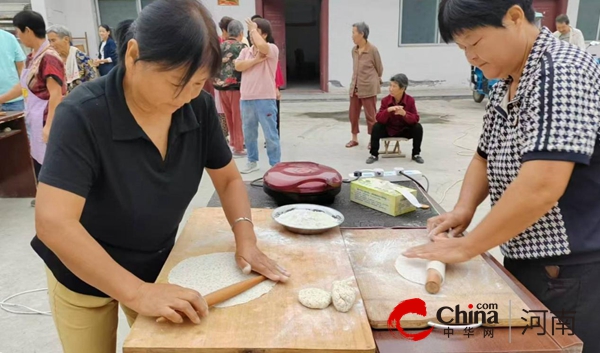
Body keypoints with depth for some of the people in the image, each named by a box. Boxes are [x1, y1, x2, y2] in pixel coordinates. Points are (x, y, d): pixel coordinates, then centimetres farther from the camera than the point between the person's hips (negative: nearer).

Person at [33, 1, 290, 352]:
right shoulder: (83, 115, -29)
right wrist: (136, 292, -40)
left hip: (157, 264, 4)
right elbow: (54, 223, -35)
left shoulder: (200, 107, -16)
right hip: (84, 276, -3)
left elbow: (229, 179, -5)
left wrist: (245, 238, -22)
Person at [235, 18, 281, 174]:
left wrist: (253, 29, -11)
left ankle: (275, 165, 8)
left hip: (265, 99, -6)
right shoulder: (245, 51, 13)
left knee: (270, 134, -1)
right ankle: (252, 161, 29)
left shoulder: (272, 49, -3)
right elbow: (238, 66, -3)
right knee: (249, 133, 15)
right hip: (246, 99, 6)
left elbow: (261, 46, -26)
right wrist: (255, 60, -12)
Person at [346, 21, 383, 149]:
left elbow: (379, 68, 0)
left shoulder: (372, 50, -12)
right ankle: (354, 138, 24)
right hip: (355, 87, 6)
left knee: (371, 115, 3)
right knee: (353, 114, 10)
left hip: (368, 88, -6)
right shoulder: (354, 50, 4)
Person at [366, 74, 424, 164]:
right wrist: (388, 110, -39)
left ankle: (416, 154, -6)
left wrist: (404, 113, -39)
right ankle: (374, 155, -13)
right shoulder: (385, 100, -13)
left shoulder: (410, 100, -13)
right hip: (388, 130, 0)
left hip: (404, 130, 0)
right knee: (376, 127, -27)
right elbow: (379, 119, -20)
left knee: (418, 127, -25)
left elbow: (416, 119, -19)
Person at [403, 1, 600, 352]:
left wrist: (464, 247, -22)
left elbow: (542, 187, -30)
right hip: (525, 262, 8)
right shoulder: (504, 86, 6)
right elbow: (486, 157, 15)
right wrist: (464, 209, -3)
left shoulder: (562, 73, -21)